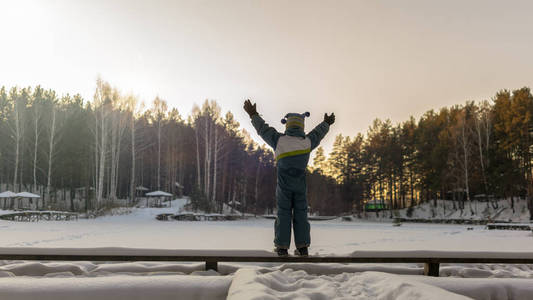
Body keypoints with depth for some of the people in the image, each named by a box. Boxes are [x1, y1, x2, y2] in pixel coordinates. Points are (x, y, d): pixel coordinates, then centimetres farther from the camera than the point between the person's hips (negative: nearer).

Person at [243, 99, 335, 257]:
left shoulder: (279, 140, -7)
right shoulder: (307, 142, -1)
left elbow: (263, 129, 6)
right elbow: (318, 132, 19)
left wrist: (254, 115, 21)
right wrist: (326, 123, 40)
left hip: (284, 184, -1)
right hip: (300, 184, 1)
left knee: (283, 214, 4)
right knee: (300, 214, 7)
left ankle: (282, 247, 2)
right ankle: (302, 247, 5)